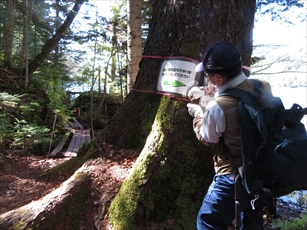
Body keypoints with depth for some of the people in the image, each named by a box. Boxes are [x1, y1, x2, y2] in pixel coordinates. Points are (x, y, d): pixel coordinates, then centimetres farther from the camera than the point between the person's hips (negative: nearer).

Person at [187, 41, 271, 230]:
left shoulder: (217, 107, -30)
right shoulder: (264, 87, -10)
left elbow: (207, 139, -9)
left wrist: (198, 113, 5)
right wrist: (207, 91, 14)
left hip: (234, 178, -7)